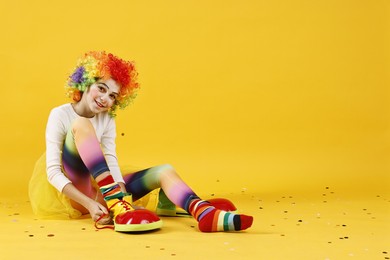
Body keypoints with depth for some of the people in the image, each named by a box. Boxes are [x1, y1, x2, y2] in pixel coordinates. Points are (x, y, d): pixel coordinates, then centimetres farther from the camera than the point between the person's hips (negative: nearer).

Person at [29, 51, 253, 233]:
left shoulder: (107, 120, 7)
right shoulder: (61, 115, -8)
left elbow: (112, 162, -8)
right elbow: (53, 172, -16)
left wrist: (125, 198, -26)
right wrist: (89, 204, -29)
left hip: (100, 190, 5)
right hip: (73, 193, -5)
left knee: (164, 171, -13)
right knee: (81, 124, -27)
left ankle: (206, 213, -44)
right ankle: (117, 207, -44)